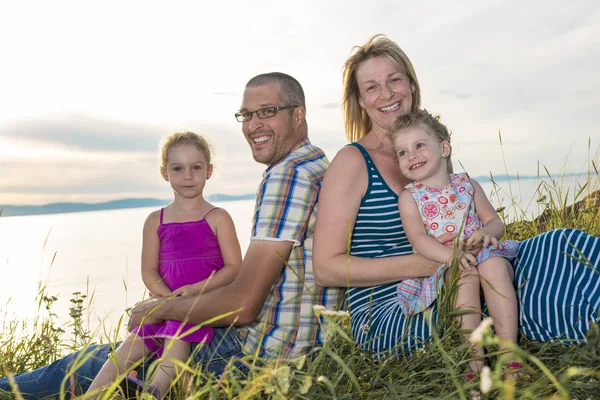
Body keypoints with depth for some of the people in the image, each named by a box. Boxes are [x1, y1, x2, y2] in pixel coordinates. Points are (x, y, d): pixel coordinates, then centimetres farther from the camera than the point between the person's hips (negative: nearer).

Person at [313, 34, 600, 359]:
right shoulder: (352, 161, -7)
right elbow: (326, 268, -13)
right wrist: (422, 264, -21)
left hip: (442, 291, 7)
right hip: (385, 317, -6)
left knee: (564, 245, -14)